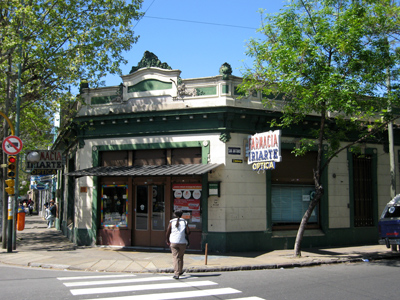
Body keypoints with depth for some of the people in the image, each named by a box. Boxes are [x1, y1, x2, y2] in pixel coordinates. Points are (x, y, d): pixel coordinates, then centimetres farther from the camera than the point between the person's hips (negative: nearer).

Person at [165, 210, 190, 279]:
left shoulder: (171, 222, 3)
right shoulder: (184, 222, 4)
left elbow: (167, 233, -1)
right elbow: (188, 232, -6)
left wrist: (167, 241, 11)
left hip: (173, 242, -1)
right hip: (182, 242, 1)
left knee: (175, 257, -3)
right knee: (180, 257, 17)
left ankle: (176, 274, -13)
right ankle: (180, 271, 27)